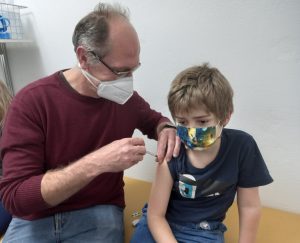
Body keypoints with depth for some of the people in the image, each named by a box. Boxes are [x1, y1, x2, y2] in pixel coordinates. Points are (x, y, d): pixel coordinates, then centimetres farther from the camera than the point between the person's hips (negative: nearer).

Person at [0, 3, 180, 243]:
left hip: (100, 214, 2)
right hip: (36, 218, -1)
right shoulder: (32, 100, -16)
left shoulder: (125, 97, -7)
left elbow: (154, 120, 15)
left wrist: (165, 129, -10)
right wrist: (96, 163, -32)